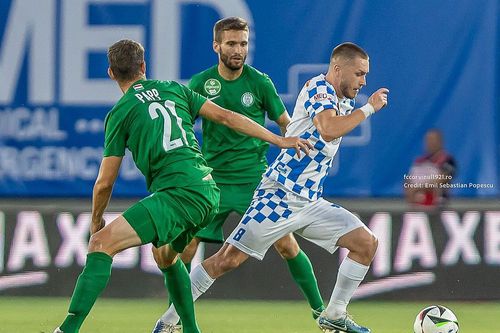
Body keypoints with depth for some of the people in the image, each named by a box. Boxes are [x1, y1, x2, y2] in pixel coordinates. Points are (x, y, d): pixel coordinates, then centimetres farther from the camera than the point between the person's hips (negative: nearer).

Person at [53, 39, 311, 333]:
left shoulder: (120, 113, 5)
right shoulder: (173, 89, 20)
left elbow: (104, 183, 8)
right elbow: (226, 116, 17)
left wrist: (96, 221, 25)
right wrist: (279, 140, 23)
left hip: (180, 193, -7)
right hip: (209, 190, 7)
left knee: (102, 243, -16)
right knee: (165, 255, 34)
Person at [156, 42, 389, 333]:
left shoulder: (345, 102, 15)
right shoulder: (318, 88, -10)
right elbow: (328, 130, -29)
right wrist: (370, 108, -20)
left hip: (311, 202, 8)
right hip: (280, 195, -8)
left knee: (367, 243, -1)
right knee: (229, 259, -9)